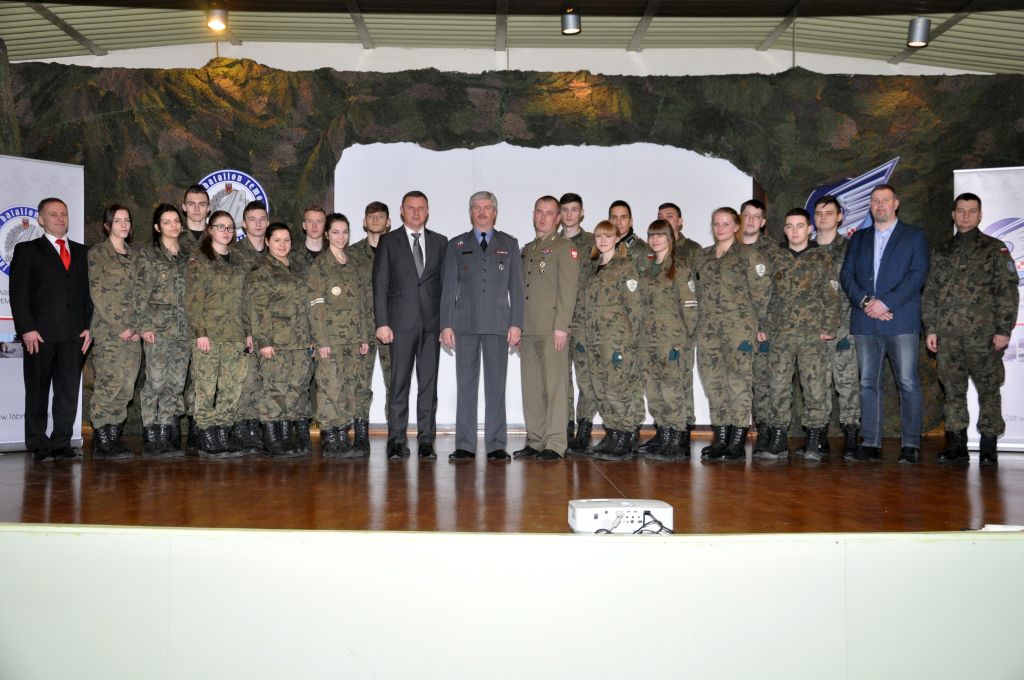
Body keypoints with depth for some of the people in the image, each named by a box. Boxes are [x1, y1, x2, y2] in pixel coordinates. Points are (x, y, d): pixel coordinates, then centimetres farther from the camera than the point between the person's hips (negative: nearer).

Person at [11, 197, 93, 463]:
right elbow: (18, 293, 0)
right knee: (37, 391, 3)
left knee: (68, 390, 1)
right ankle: (38, 446, 9)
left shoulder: (81, 252, 16)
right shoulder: (26, 250, 7)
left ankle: (61, 443, 8)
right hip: (39, 333, -3)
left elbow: (88, 292, 14)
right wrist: (26, 328, -10)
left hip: (73, 333, 3)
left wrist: (88, 326, 3)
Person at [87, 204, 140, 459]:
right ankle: (102, 442, -4)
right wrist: (120, 327, -12)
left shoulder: (133, 255, 17)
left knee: (126, 387, 3)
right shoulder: (97, 253, 0)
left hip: (132, 331, 5)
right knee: (110, 383, -10)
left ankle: (114, 438, 10)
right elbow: (97, 294, -7)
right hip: (108, 330, -5)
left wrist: (139, 327, 4)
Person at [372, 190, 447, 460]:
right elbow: (380, 284, 2)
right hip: (401, 323, -2)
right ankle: (397, 441, 6)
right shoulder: (388, 241, 6)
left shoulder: (440, 242, 13)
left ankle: (426, 440, 8)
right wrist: (382, 323, -7)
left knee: (429, 384, 3)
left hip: (432, 323, 2)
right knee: (399, 384, -1)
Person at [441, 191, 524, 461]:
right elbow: (448, 287, 7)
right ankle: (465, 446, 6)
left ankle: (496, 445, 5)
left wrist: (516, 324, -2)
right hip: (465, 324, 0)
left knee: (496, 385, 0)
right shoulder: (457, 245, 12)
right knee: (465, 385, 1)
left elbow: (516, 287, 7)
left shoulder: (509, 244, 12)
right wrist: (446, 325, -2)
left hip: (498, 324, 0)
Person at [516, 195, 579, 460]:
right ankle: (535, 441, 14)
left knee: (554, 386, -6)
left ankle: (555, 443, -3)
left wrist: (561, 327, -16)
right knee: (531, 388, 7)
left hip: (551, 328, -7)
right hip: (528, 329, 7)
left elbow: (569, 289, -9)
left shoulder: (565, 247, 0)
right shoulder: (527, 249, 22)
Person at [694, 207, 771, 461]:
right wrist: (698, 322, 13)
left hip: (739, 326, -5)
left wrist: (757, 326, -5)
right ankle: (720, 438, 13)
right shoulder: (703, 256, 16)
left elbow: (760, 293, -3)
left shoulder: (749, 255, 0)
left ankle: (738, 441, 0)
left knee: (738, 381, -5)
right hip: (708, 328, 5)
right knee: (713, 382, 5)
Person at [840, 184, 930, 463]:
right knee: (868, 384, 3)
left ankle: (910, 445, 0)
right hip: (865, 322, 3)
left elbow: (918, 274, -3)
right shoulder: (858, 238, 19)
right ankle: (870, 444, 7)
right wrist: (865, 301, -8)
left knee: (908, 383, -5)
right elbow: (847, 275, 10)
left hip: (902, 320, -3)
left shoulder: (914, 236, 9)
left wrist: (886, 302, -13)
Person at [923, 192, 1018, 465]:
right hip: (947, 335, 3)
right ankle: (957, 446, 10)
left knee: (988, 389, 0)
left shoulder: (995, 248, 5)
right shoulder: (941, 252, 16)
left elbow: (1008, 291, -1)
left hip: (983, 333, -3)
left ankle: (989, 447, 7)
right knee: (953, 390, 4)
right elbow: (930, 293, 15)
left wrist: (1004, 330, -9)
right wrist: (930, 328, 7)